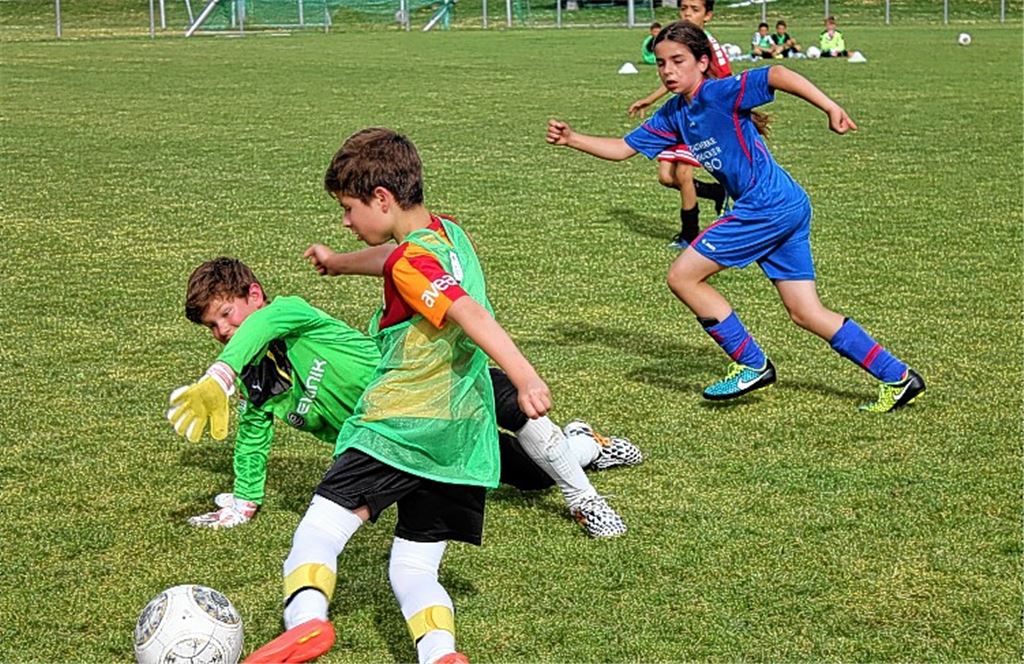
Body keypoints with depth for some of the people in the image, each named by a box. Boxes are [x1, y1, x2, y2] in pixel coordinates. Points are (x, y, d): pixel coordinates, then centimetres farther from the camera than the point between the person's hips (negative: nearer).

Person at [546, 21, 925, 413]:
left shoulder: (720, 93, -11)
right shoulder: (673, 115, 14)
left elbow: (776, 76, -25)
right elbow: (623, 148, 20)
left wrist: (830, 108, -34)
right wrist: (572, 139, 8)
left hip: (768, 205, -9)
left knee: (683, 276, -3)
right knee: (806, 313, 10)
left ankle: (752, 365, 6)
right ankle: (897, 378, 13)